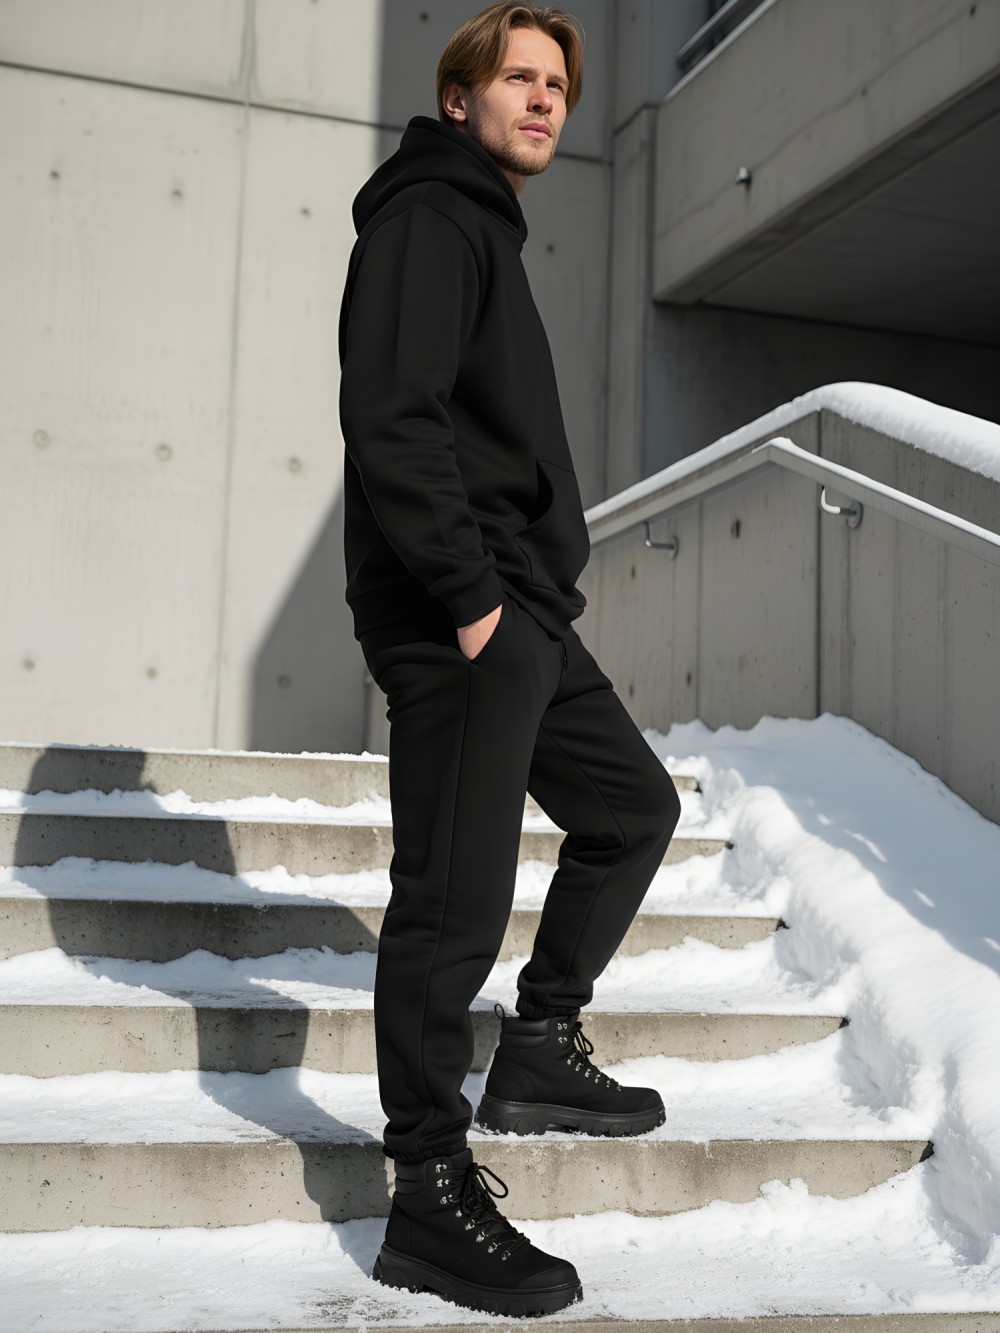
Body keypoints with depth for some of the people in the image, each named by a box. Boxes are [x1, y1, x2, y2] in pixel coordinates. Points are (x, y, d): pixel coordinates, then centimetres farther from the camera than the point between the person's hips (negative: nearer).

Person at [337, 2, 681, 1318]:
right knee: (456, 900, -8)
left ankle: (539, 1050, 25)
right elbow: (390, 419, -19)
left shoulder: (488, 229, 25)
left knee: (632, 805, 18)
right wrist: (469, 595, -21)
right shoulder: (430, 218, -5)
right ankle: (431, 1202, 2)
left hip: (522, 614, 11)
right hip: (456, 619, -11)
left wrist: (535, 592, 15)